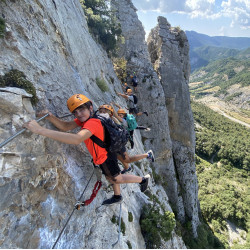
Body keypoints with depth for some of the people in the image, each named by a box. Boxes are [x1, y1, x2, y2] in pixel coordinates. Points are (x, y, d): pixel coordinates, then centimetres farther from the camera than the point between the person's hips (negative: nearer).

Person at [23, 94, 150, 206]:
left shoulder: (92, 123, -36)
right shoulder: (85, 118, -5)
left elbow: (77, 139, -55)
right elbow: (65, 126, -13)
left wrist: (40, 130, -58)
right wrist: (50, 117, -32)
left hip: (105, 158, -8)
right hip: (105, 156, 8)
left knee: (118, 179, 13)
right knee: (110, 177, 27)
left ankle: (143, 179, 34)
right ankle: (117, 197, 51)